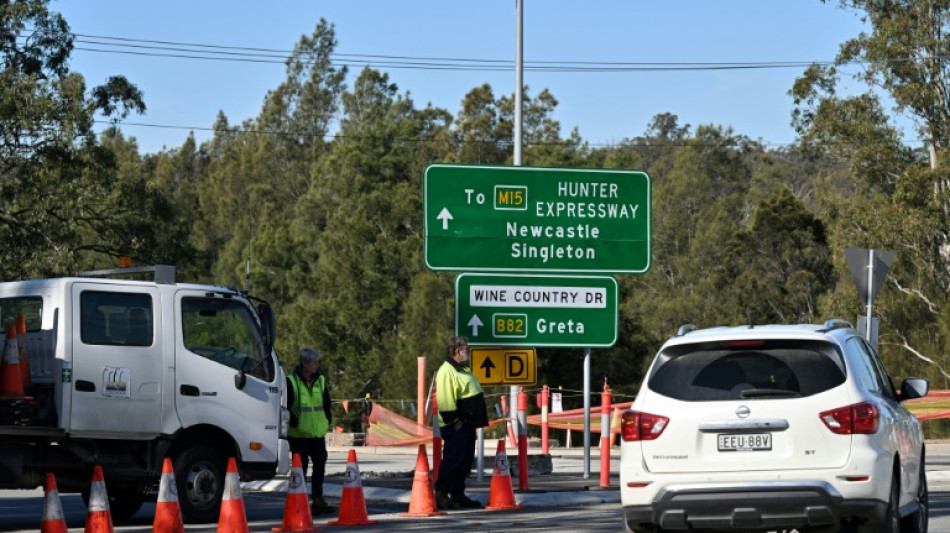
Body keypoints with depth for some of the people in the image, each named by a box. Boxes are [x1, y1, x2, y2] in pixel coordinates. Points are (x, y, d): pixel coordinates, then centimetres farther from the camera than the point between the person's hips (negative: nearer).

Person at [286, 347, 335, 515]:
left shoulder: (320, 381, 9)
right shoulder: (291, 382, -8)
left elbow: (326, 403, 18)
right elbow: (285, 406, -7)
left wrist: (327, 420, 8)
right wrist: (294, 423, -10)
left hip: (318, 432, 5)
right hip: (298, 434, -5)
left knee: (320, 464, 4)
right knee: (301, 467, 0)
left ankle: (318, 499, 12)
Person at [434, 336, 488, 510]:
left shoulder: (463, 369, 18)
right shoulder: (447, 371, -16)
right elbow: (445, 400, -23)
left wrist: (476, 420, 23)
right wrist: (453, 421, -23)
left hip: (467, 423, 10)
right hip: (455, 426, -10)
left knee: (465, 461, 12)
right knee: (452, 460, -11)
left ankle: (458, 495, 19)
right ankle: (441, 495, -9)